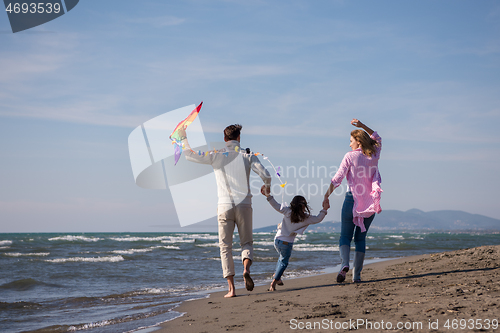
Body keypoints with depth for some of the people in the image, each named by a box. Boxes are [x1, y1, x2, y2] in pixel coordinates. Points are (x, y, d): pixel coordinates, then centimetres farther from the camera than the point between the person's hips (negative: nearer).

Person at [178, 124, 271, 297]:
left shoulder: (216, 155, 1)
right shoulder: (247, 155, 1)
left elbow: (191, 155, 7)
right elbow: (265, 175, -5)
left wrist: (184, 137, 22)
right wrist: (267, 186, 18)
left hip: (225, 205, 0)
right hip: (244, 205, 0)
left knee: (225, 246, 5)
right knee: (247, 242, 14)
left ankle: (231, 288, -2)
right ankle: (246, 268, -17)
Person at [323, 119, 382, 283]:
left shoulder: (350, 156, -6)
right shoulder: (374, 155, 6)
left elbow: (337, 179, -10)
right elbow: (377, 138, 27)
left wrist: (326, 197, -4)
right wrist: (362, 126, 21)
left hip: (352, 199, -3)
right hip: (371, 202, 4)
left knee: (345, 236, 5)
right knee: (360, 237, 11)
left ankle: (344, 264, -22)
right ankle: (357, 274, 6)